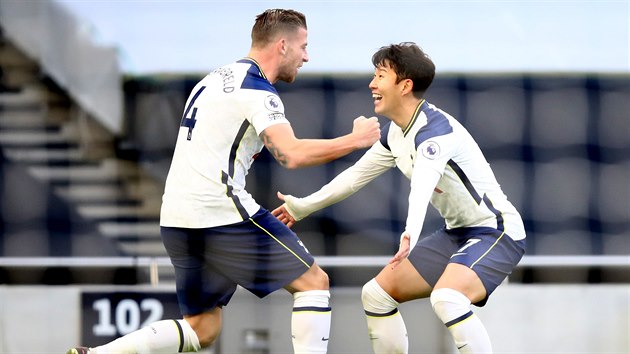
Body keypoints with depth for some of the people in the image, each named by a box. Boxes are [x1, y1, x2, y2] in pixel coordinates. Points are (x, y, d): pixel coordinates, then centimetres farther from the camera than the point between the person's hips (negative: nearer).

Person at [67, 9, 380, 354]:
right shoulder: (257, 90, -10)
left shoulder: (216, 79, 19)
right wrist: (355, 140, -12)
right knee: (313, 282, 2)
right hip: (220, 212, -9)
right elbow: (291, 154, -22)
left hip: (177, 219, 9)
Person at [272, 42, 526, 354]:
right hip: (457, 233, 10)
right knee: (376, 295, 8)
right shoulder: (394, 132, 5)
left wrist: (410, 234, -61)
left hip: (495, 231, -10)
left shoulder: (435, 129, -24)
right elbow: (358, 173, 22)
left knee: (446, 298, -35)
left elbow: (423, 184, -44)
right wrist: (303, 206, 30)